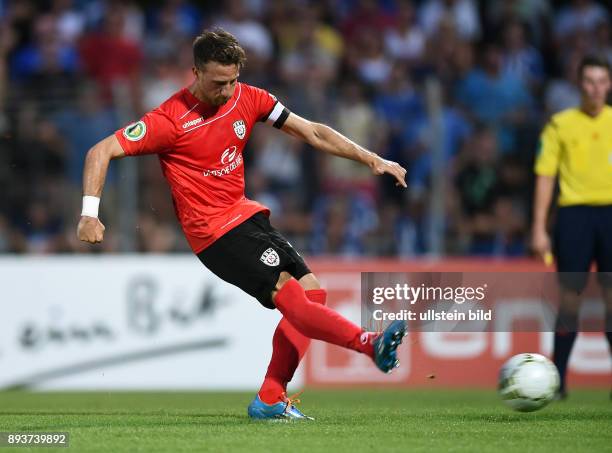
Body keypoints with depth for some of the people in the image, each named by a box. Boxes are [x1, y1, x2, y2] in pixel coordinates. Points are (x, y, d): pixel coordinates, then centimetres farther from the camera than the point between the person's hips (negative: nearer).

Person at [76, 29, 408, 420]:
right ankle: (372, 344, -32)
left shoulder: (247, 99, 1)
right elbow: (101, 152, -17)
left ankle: (270, 401, -1)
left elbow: (313, 133, 8)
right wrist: (90, 214, -27)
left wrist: (373, 160, 5)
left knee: (312, 291, -1)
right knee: (291, 296, -21)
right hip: (214, 230, -8)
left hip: (246, 214, 8)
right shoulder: (171, 120, -16)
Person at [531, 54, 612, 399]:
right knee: (570, 296, -2)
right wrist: (539, 228, -2)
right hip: (574, 213, -1)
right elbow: (545, 176, 4)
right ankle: (557, 379, 6)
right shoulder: (561, 124, 4)